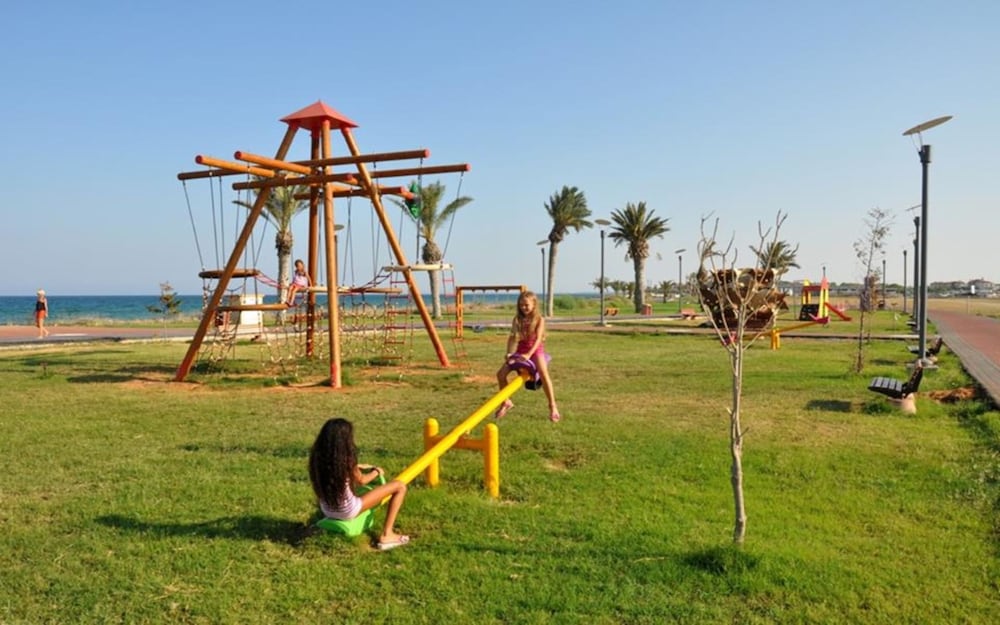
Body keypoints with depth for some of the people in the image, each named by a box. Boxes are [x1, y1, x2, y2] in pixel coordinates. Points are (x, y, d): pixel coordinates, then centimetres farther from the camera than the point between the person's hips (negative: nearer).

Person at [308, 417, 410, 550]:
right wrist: (376, 472, 14)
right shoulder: (346, 459, -22)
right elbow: (361, 481, -4)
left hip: (327, 511, 7)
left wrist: (358, 467, 21)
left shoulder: (317, 456, -6)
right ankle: (386, 535, 2)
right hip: (348, 512, -7)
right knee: (399, 486, -2)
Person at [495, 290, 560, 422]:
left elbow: (538, 338, -16)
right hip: (520, 350, 4)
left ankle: (552, 406, -19)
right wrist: (509, 353, -15)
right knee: (501, 374, -8)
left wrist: (529, 354, -28)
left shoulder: (539, 319, -7)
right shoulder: (517, 319, 4)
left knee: (544, 374, -30)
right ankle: (506, 402, 13)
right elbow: (512, 337, 1)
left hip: (536, 350, -4)